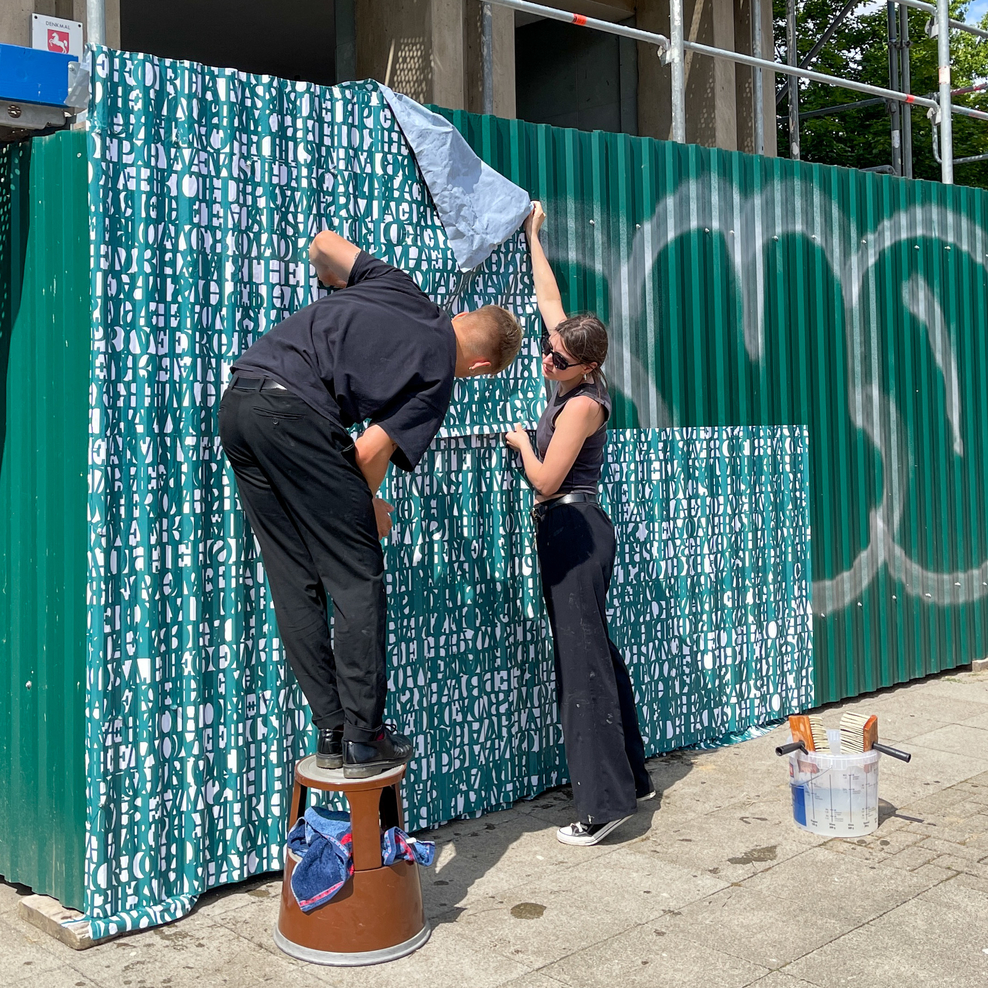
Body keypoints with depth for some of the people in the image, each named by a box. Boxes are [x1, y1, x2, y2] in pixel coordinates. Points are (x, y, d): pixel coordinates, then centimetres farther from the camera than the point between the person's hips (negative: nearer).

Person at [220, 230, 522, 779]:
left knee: (295, 584, 11)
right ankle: (365, 739, 7)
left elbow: (323, 245, 25)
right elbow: (370, 451, -2)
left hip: (237, 403, 8)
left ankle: (331, 732, 17)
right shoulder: (439, 378, 5)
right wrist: (371, 505, 18)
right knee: (357, 578, 4)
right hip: (296, 411, -8)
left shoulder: (400, 287, 21)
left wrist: (344, 290, 46)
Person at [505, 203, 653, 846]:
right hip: (572, 530, 10)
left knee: (582, 659, -9)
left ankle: (605, 801, -6)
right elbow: (550, 299, 19)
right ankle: (631, 776, 23)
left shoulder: (582, 403, -17)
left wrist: (521, 440, -2)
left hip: (574, 530, -10)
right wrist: (533, 236, 26)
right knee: (595, 652, 14)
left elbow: (546, 480, -19)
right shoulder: (572, 379, 7)